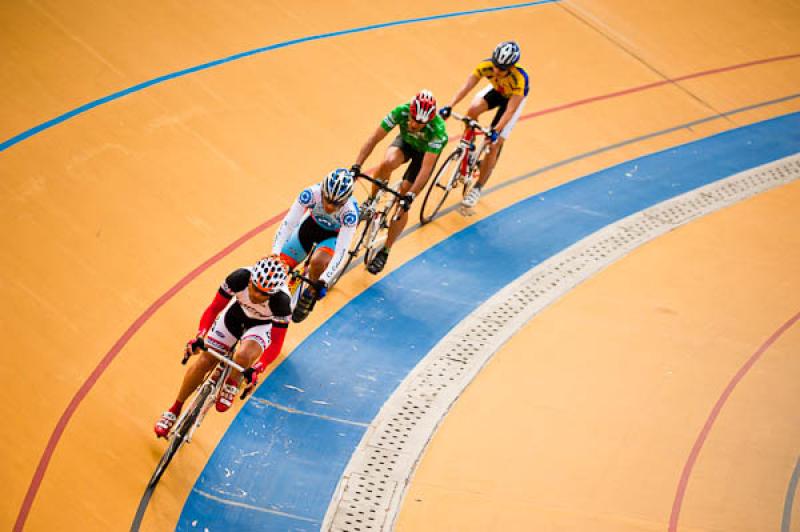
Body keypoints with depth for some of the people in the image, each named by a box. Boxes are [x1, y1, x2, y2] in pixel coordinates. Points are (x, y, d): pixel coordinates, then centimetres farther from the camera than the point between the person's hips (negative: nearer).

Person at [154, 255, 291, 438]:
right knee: (204, 361, -4)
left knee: (243, 355, -34)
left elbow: (276, 343, -29)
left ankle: (232, 386, -1)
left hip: (262, 325, -2)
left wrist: (257, 369, -41)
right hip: (236, 313, 3)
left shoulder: (281, 301, -37)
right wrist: (199, 336, -32)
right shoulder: (239, 278, -33)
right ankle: (175, 410, 15)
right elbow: (214, 307, -20)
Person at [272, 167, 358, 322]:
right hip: (311, 224, 3)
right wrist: (274, 254, -40)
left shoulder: (350, 212, -38)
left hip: (334, 235, -3)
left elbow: (340, 252, -36)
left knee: (317, 261, -32)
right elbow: (288, 223, -31)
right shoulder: (312, 193, -35)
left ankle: (310, 295, -2)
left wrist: (324, 280, -46)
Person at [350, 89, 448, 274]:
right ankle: (371, 202, -8)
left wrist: (410, 195, -45)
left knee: (402, 204, -10)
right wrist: (356, 166, -35)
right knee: (387, 163, -34)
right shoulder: (401, 112, -33)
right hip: (405, 142, 2)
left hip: (426, 152, -2)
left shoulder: (437, 128, -40)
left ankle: (384, 252, 5)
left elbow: (427, 167, -39)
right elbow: (374, 138, -27)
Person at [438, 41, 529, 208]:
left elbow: (510, 110, -42)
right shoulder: (486, 65, -33)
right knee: (473, 109, -28)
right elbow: (466, 86, -36)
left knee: (493, 145, -9)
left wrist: (496, 131, -51)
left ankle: (477, 189, 4)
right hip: (496, 90, 4)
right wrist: (449, 107, -47)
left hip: (514, 98, -4)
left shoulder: (519, 79, -42)